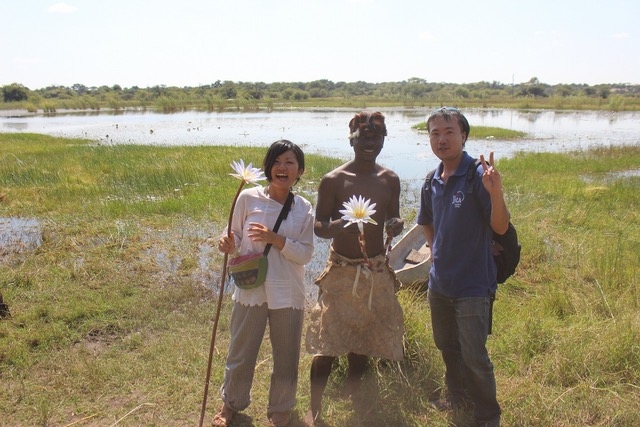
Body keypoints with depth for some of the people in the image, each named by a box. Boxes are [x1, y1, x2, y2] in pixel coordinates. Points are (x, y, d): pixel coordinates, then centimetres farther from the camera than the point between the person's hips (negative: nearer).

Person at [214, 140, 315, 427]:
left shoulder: (304, 209, -4)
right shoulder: (248, 198, -7)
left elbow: (306, 254, -7)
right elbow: (235, 236, 2)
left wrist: (275, 239, -21)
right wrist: (228, 245, -21)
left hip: (287, 294, 1)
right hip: (251, 289, -1)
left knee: (286, 357, 14)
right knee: (241, 352, 14)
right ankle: (231, 403, 41)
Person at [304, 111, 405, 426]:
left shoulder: (390, 180, 1)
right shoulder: (333, 180, -10)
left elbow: (393, 220, 11)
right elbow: (318, 227, -6)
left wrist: (396, 225, -13)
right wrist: (337, 225, -29)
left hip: (376, 271, 4)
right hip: (341, 271, -4)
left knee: (363, 338, 15)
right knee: (327, 342, -3)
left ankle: (352, 397, 37)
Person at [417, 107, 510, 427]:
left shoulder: (478, 176, -16)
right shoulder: (431, 182, 3)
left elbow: (500, 228, -20)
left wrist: (496, 192, -36)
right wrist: (436, 249, 7)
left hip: (473, 284, -7)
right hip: (439, 282, 7)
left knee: (474, 355, -1)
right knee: (447, 346, 22)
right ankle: (458, 397, 44)